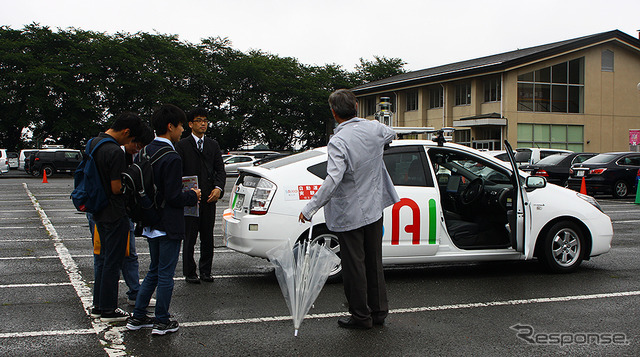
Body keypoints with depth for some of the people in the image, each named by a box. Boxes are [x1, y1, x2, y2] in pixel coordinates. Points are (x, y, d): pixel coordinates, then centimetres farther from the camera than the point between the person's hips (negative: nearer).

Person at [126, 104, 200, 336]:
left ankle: (138, 317, 24)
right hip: (168, 225, -8)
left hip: (151, 223, 8)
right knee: (165, 274, 3)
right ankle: (161, 322, 13)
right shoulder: (171, 158, -20)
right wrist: (193, 196, -2)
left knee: (154, 271, 20)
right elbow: (174, 197, -22)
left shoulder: (147, 152, 5)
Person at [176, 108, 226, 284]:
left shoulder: (213, 145, 14)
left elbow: (220, 170, 10)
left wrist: (218, 188, -8)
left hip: (209, 198, 4)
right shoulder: (182, 145, 2)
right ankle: (190, 273, 11)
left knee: (208, 237, 9)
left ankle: (205, 271, 19)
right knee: (189, 237, 2)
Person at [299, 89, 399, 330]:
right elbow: (391, 134, 22)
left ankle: (361, 316, 16)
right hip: (374, 208, 7)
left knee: (354, 266, 6)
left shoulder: (338, 141, -22)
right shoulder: (374, 128, -2)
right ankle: (379, 311, 28)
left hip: (349, 214, -6)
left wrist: (310, 208, -26)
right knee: (373, 261, 17)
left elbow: (333, 180, -31)